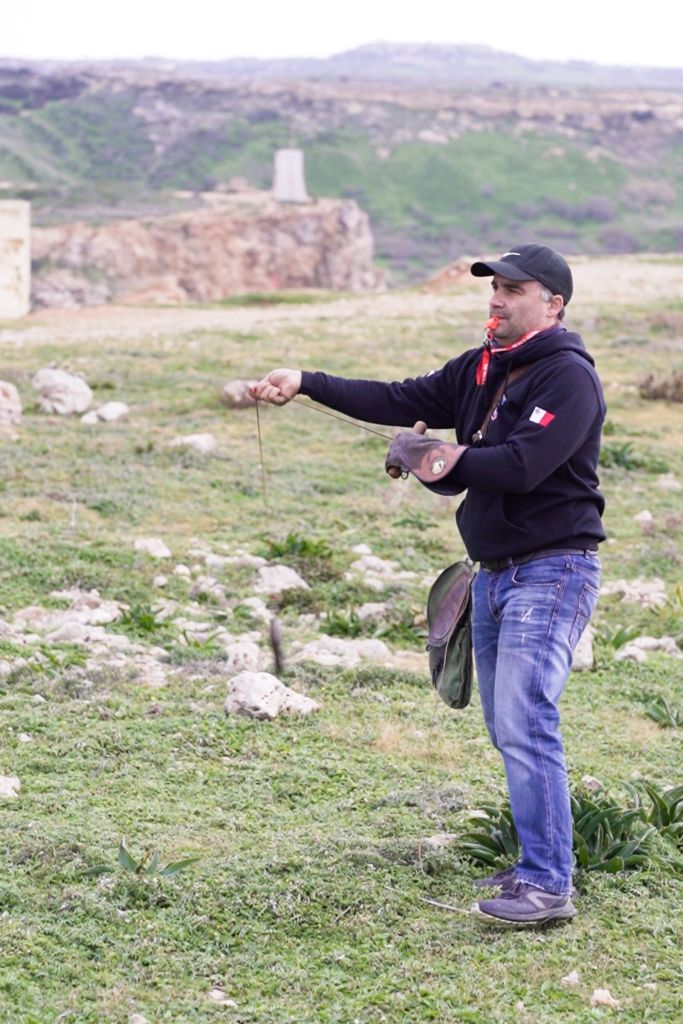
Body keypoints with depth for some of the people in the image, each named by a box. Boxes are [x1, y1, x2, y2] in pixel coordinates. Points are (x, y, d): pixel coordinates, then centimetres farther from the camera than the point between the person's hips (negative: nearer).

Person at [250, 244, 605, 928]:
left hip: (552, 571, -9)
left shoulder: (569, 377, -13)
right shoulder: (479, 371, 13)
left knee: (525, 725, -16)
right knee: (508, 729, 12)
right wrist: (306, 383, -2)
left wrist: (450, 460, -9)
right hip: (493, 573, 9)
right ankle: (537, 866, 21)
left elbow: (521, 466, -23)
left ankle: (549, 887, -14)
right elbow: (400, 401, 7)